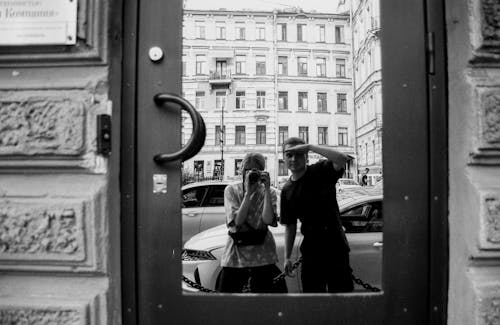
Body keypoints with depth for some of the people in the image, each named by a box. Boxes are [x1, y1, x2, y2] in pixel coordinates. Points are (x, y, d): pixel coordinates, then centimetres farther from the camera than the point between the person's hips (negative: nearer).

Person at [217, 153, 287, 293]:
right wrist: (248, 192, -17)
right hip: (236, 250, 0)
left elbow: (268, 220, -15)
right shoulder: (231, 190, -1)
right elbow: (237, 221, -13)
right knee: (227, 290, 6)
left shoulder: (269, 192, 0)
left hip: (262, 252, 0)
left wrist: (266, 189, -17)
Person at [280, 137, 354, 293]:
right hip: (310, 250, 4)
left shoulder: (321, 171, -5)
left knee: (341, 291, 1)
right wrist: (287, 257, 8)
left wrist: (309, 146, -25)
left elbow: (342, 159, -27)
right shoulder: (287, 190, 6)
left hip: (335, 246, -3)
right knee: (311, 293, 9)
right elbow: (290, 225, 11)